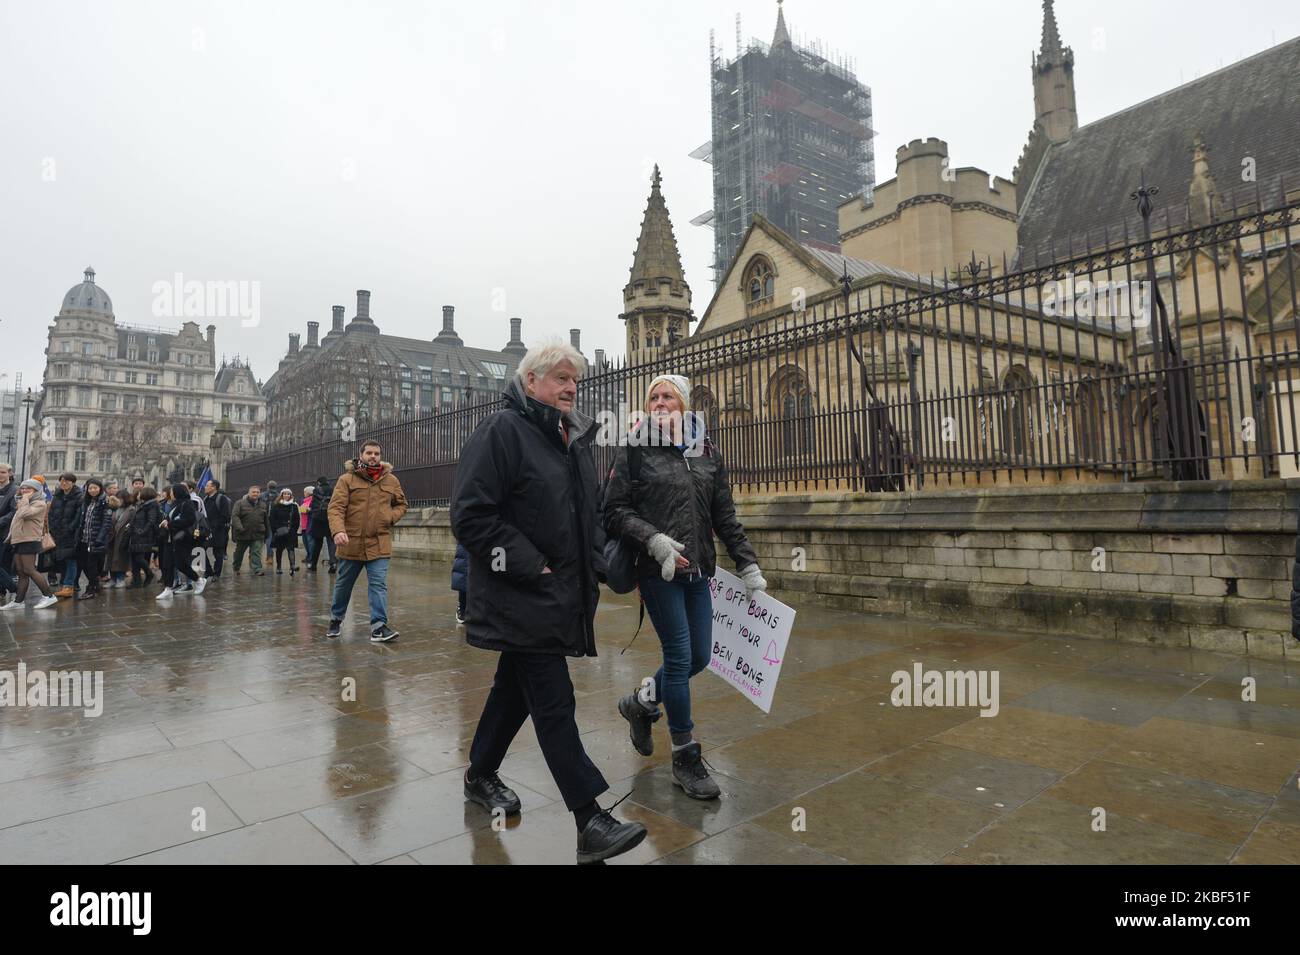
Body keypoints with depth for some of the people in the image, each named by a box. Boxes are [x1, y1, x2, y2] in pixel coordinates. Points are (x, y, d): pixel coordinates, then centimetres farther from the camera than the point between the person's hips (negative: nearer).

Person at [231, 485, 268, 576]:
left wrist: (266, 533, 17)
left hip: (258, 535, 1)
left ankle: (256, 570, -11)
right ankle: (236, 569, 35)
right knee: (239, 552, 15)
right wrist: (239, 528, -27)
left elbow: (266, 520, 16)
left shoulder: (263, 505, 9)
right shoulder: (240, 503, -4)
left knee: (256, 552, -9)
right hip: (243, 534, -1)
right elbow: (234, 516, -13)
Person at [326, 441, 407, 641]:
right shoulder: (347, 479, -2)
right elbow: (335, 507, -10)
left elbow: (401, 504, 19)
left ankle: (379, 626, -7)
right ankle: (336, 619, 36)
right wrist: (338, 530, -27)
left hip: (379, 544, 1)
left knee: (378, 585, -8)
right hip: (351, 543, 0)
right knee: (343, 584, 15)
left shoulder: (391, 480, 7)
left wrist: (391, 517, -2)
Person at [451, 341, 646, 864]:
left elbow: (588, 513, 25)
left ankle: (480, 775, 40)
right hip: (522, 598, -8)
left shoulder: (577, 438, 13)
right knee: (554, 704, -5)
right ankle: (591, 822, 3)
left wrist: (592, 563, 13)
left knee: (516, 687, 21)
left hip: (559, 596, 8)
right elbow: (471, 516, -19)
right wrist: (529, 567, -19)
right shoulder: (501, 430, -13)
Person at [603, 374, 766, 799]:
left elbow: (725, 516, 11)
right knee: (680, 655, -3)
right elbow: (615, 511, -5)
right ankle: (685, 758, 14)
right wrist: (654, 539, -18)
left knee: (699, 656, 8)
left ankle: (640, 703, 36)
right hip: (657, 571, -5)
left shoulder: (706, 452, 10)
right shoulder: (634, 449, -1)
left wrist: (747, 565, 6)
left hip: (697, 571, 5)